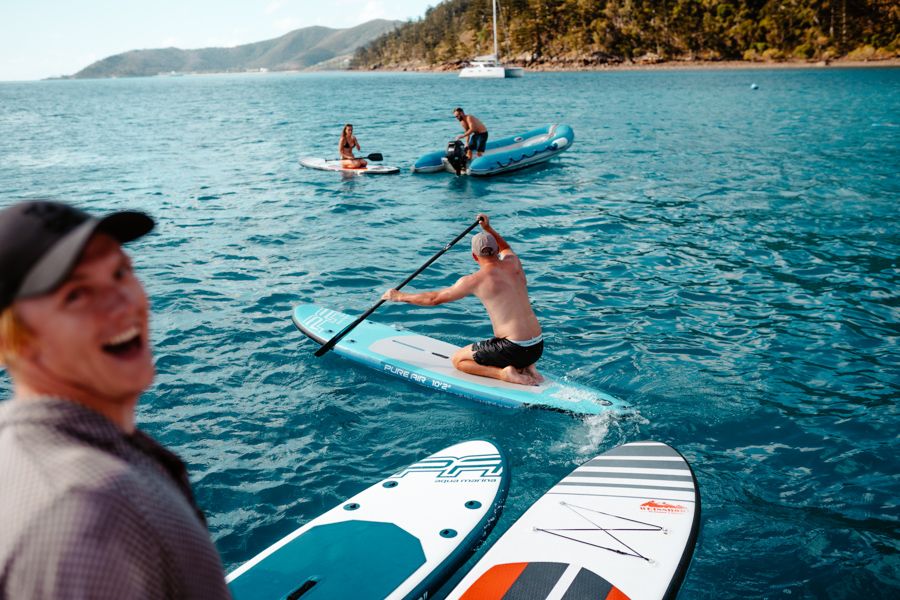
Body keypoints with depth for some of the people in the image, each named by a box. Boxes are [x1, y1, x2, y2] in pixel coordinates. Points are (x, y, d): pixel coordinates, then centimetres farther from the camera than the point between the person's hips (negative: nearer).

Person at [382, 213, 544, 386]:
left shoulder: (474, 281, -9)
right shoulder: (513, 262, 5)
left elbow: (434, 298, 3)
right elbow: (506, 248, 35)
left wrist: (399, 296, 15)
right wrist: (488, 228, 36)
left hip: (515, 350, -7)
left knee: (457, 360, 12)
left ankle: (503, 373, -7)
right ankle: (526, 368, 11)